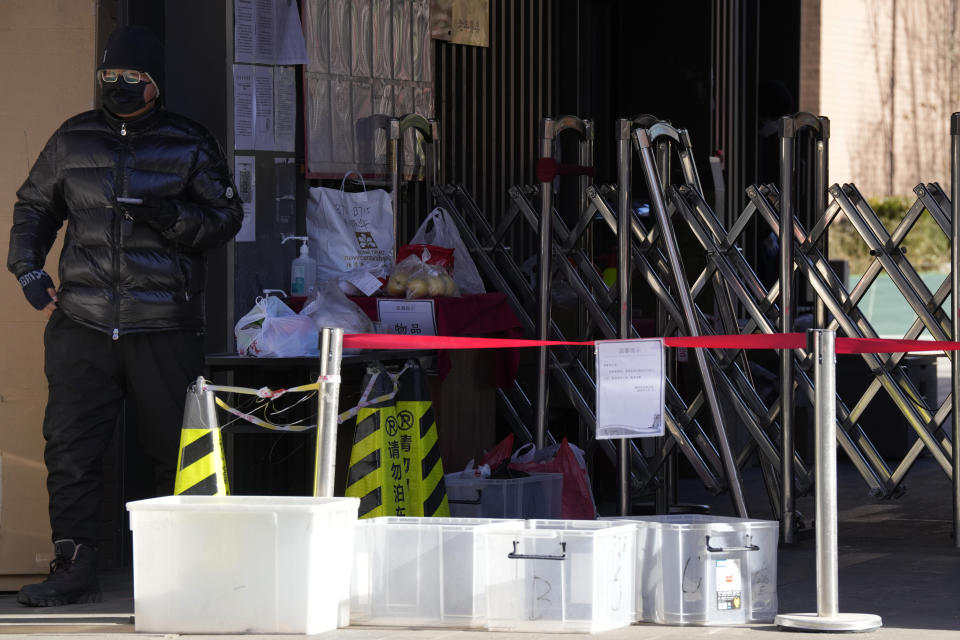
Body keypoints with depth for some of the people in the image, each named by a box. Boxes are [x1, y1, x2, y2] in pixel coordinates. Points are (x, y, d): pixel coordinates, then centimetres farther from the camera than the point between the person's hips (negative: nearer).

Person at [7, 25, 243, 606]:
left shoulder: (190, 146, 4)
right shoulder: (74, 141, 12)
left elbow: (226, 219, 3)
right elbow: (34, 206, 21)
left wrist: (172, 219, -15)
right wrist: (27, 268, 6)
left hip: (163, 328, -2)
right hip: (83, 324, 2)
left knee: (176, 450, 5)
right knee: (70, 447, -5)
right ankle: (74, 569, -1)